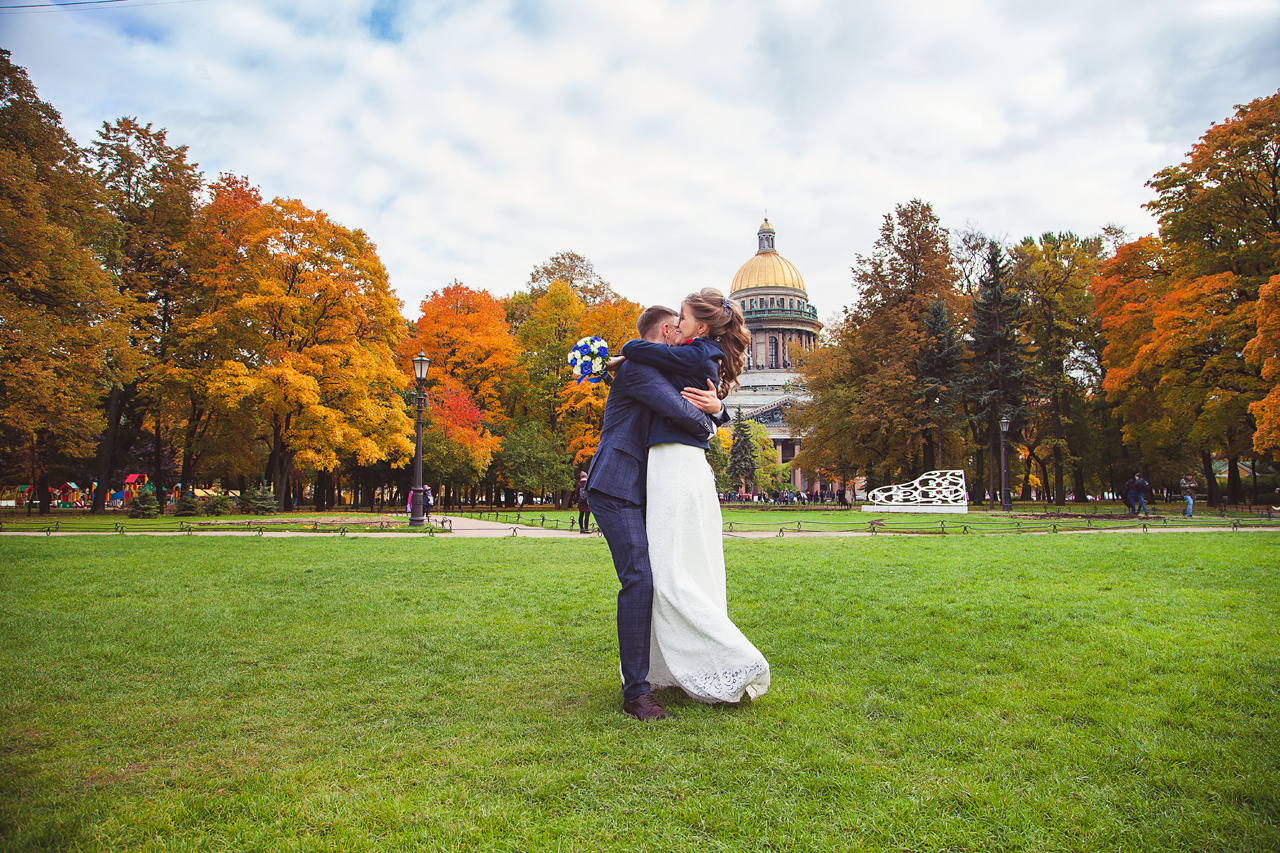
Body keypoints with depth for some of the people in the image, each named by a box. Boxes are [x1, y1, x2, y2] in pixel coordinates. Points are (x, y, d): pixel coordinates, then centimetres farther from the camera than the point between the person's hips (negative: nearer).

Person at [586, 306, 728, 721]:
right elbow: (679, 412, -25)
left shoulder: (658, 373, 22)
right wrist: (706, 425, -3)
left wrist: (716, 407, -4)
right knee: (638, 580, -17)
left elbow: (707, 419, 21)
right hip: (615, 488, -10)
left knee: (654, 577, 11)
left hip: (637, 491, 10)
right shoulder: (637, 367, -9)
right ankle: (635, 692, -14)